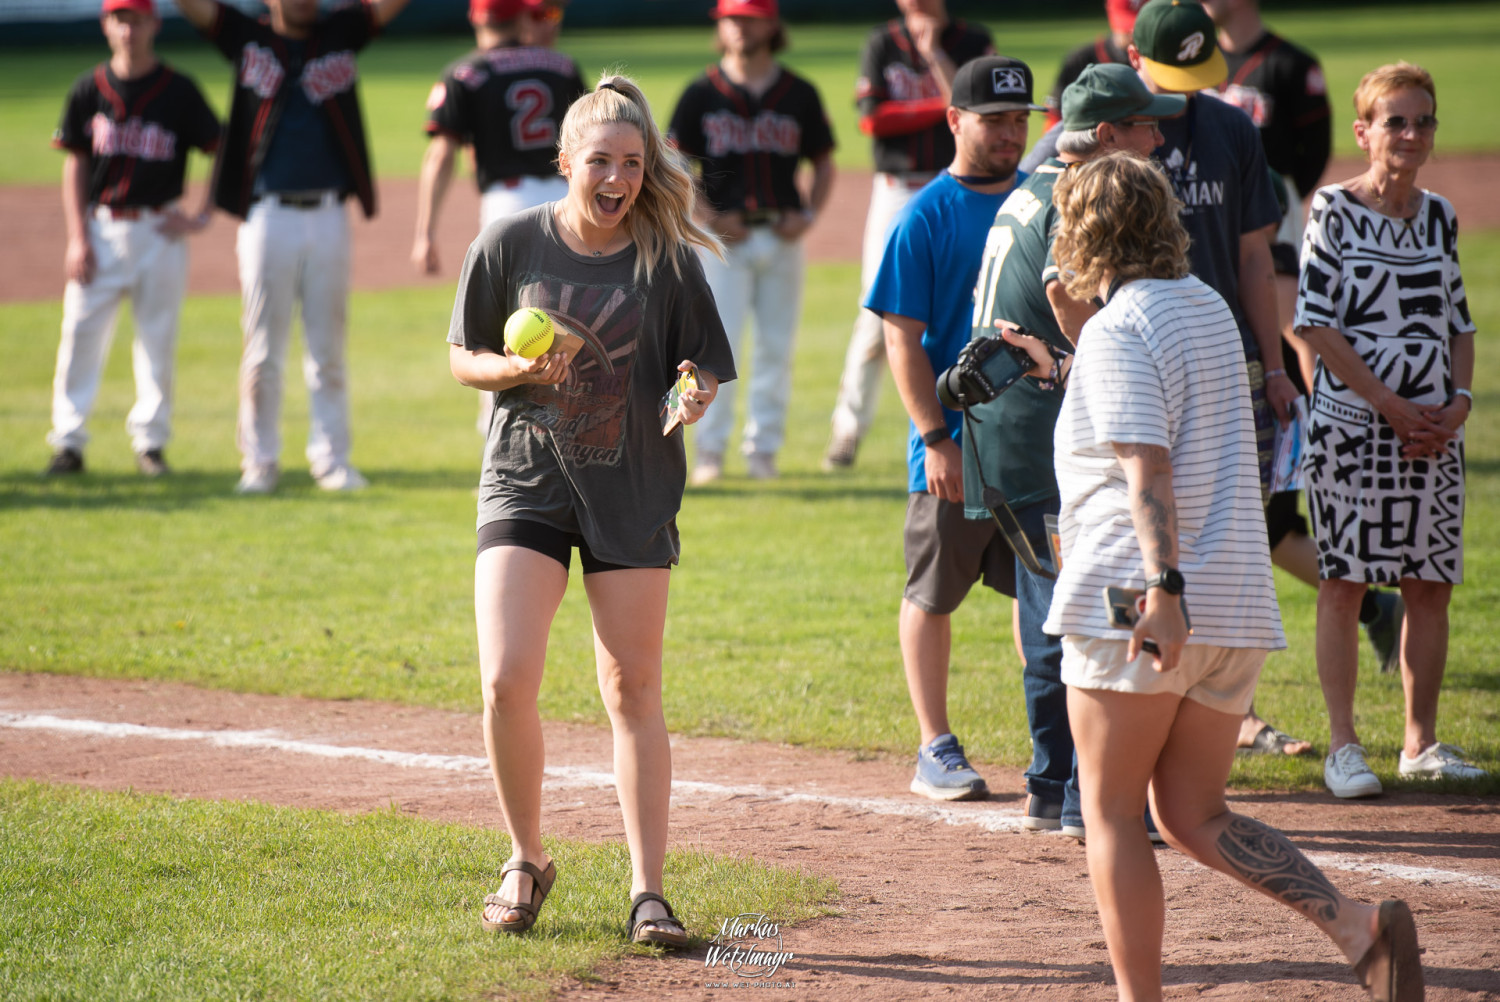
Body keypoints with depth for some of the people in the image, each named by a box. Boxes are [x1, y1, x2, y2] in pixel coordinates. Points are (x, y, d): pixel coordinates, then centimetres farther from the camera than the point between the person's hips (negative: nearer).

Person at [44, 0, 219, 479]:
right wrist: (77, 237, -3)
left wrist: (202, 217, -4)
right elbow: (74, 165, 5)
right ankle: (68, 443, 4)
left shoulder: (179, 91, -1)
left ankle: (151, 441, 12)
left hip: (160, 230, -1)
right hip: (101, 227, 1)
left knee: (158, 338, 3)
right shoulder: (89, 89, 4)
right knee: (81, 334, -2)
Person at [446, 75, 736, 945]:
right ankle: (529, 862, 11)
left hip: (634, 494, 0)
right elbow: (465, 359, 5)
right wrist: (518, 369, -16)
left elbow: (701, 373, 3)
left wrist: (694, 397, -21)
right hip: (526, 482, 0)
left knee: (634, 693, 3)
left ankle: (648, 890, 9)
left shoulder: (667, 261, -3)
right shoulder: (511, 245, -3)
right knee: (507, 683, -11)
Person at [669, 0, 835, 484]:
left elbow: (823, 164, 14)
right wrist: (709, 216, -10)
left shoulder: (799, 94, 7)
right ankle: (709, 450, -1)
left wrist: (808, 214, -3)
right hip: (724, 236, -2)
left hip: (782, 238, 2)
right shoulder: (701, 94, 2)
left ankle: (763, 448, 13)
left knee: (776, 345, 4)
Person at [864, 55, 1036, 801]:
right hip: (956, 446, -5)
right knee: (934, 594, 4)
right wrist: (937, 441, -15)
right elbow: (904, 340, -9)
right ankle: (936, 750, 11)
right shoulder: (925, 218, -7)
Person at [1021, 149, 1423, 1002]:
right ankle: (1357, 925, -8)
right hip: (1237, 604, 8)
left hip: (1135, 603, -8)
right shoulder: (1210, 309, 16)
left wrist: (1162, 588, -31)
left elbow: (1145, 463, -22)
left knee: (1113, 813, 3)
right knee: (1195, 817, 11)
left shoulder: (1118, 329, -9)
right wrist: (1061, 368, 48)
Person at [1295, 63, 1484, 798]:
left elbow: (1458, 321, 15)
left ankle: (1421, 742, 13)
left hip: (1433, 428, 5)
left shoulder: (1438, 215, 11)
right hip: (1351, 424, -5)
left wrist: (1459, 400, -2)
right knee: (1343, 583, -3)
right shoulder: (1334, 210, -5)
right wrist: (1391, 405, -13)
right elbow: (1317, 322, -10)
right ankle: (1343, 746, 1)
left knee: (1431, 586, 5)